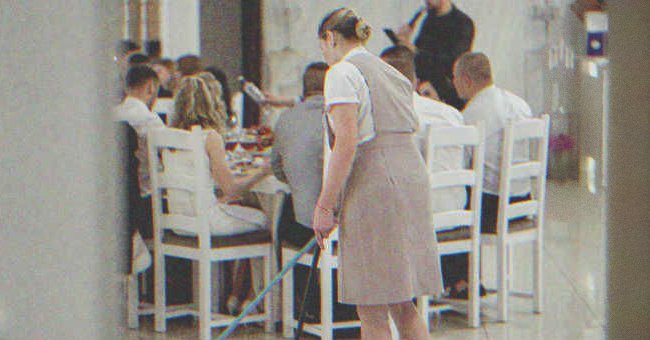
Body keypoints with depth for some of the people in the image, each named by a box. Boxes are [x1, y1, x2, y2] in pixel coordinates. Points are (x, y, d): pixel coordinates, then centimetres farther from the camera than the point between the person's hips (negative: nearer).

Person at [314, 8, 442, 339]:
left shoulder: (343, 73, -6)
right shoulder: (391, 73, 20)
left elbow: (347, 144, -16)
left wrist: (325, 205, -14)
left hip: (373, 188, -8)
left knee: (372, 312, -1)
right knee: (403, 306, 13)